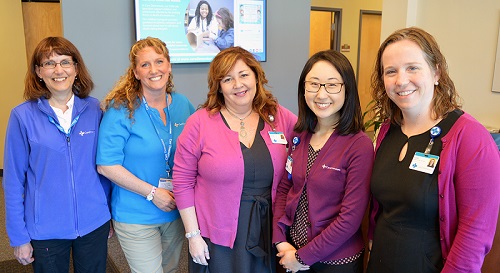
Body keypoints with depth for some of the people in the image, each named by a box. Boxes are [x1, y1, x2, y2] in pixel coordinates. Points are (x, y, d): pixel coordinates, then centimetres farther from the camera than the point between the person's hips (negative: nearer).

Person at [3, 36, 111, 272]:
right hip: (46, 230, -1)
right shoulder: (23, 116, -9)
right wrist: (18, 237, -2)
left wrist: (108, 216, 9)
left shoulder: (94, 109, -3)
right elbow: (13, 180, -4)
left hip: (94, 224, 2)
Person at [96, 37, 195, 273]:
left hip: (176, 211, 5)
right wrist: (152, 193, -19)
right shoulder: (121, 109, -15)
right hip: (136, 216, -5)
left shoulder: (183, 104, -1)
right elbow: (106, 165, -17)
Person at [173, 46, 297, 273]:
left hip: (269, 231, 3)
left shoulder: (280, 117, -2)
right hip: (217, 236, -2)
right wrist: (193, 234, -5)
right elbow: (183, 181, -5)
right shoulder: (200, 123, -9)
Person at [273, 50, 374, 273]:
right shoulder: (299, 137, -2)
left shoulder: (360, 145, -19)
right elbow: (283, 189, 4)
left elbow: (351, 217, -19)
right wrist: (280, 240, -6)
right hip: (291, 248, 5)